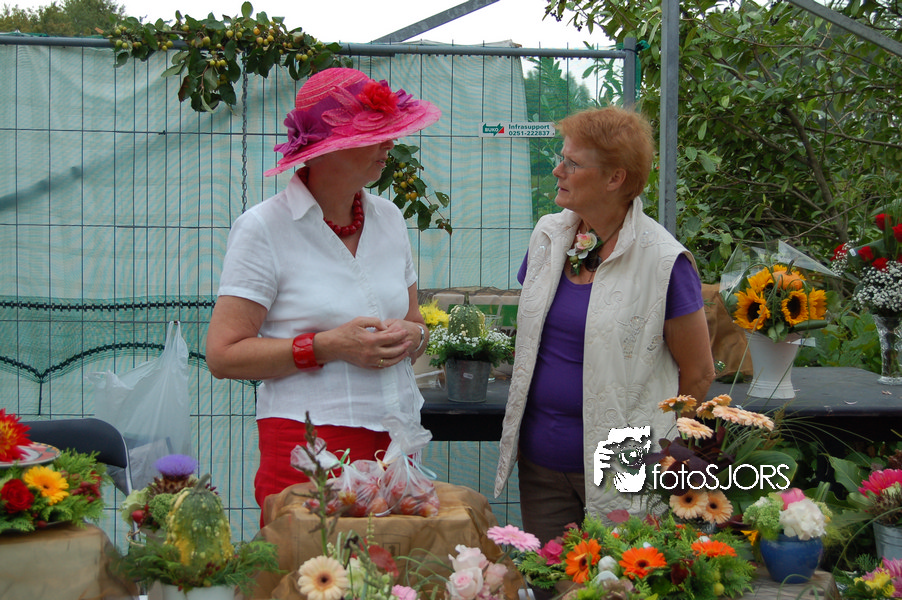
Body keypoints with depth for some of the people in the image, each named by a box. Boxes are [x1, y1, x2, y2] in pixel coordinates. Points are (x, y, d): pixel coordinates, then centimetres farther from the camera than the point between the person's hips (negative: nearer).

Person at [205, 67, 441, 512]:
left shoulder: (388, 218, 12)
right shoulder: (264, 229, -5)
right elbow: (224, 355, -9)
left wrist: (411, 336, -2)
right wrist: (329, 346, -16)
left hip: (395, 442, 5)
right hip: (309, 445, -5)